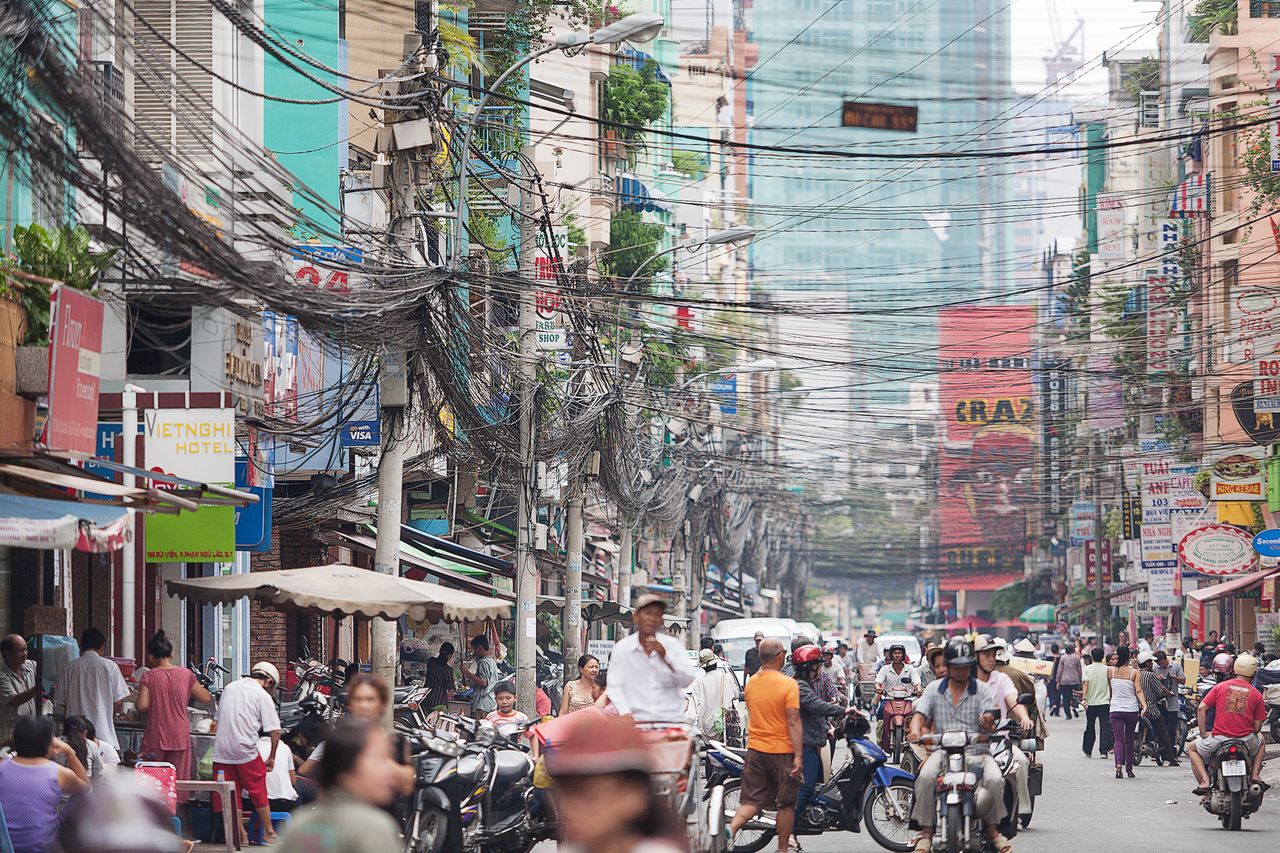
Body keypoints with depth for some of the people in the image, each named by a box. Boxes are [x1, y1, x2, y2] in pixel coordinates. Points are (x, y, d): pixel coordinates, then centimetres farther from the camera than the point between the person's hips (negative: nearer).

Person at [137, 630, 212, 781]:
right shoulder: (186, 674, -1)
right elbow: (206, 698, 6)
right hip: (180, 737, 1)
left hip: (155, 737, -1)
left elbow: (142, 706, -12)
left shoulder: (148, 676, -5)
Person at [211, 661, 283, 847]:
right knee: (259, 792, 10)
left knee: (232, 794, 9)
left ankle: (241, 834, 10)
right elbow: (274, 731, -7)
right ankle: (268, 832, 16)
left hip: (221, 749, 4)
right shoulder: (263, 696, -3)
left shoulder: (229, 688, 13)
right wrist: (271, 757, 3)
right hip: (246, 751, -4)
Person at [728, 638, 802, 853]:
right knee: (786, 803, 9)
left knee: (751, 801, 6)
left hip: (755, 748, 5)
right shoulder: (788, 684, -13)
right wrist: (798, 756, -17)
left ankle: (730, 830, -19)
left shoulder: (751, 683, 5)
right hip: (782, 751, -5)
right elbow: (793, 723, -17)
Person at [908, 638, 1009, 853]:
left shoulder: (981, 690, 9)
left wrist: (988, 721, -27)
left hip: (976, 752, 0)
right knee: (925, 777, -31)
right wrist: (916, 731, -22)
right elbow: (919, 715, 2)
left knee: (995, 779, -28)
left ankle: (992, 828, -5)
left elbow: (989, 723, 0)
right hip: (943, 750, 0)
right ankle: (926, 830, -18)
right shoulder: (935, 689, 11)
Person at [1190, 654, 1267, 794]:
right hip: (1245, 739, 1)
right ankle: (1255, 774, 22)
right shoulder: (1256, 695, 3)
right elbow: (1257, 727, 3)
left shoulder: (1220, 687, 3)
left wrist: (1203, 733, 4)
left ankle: (1204, 781, 3)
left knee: (1193, 749, 25)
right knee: (1260, 740, 37)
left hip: (1218, 738, -1)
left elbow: (1201, 708, -3)